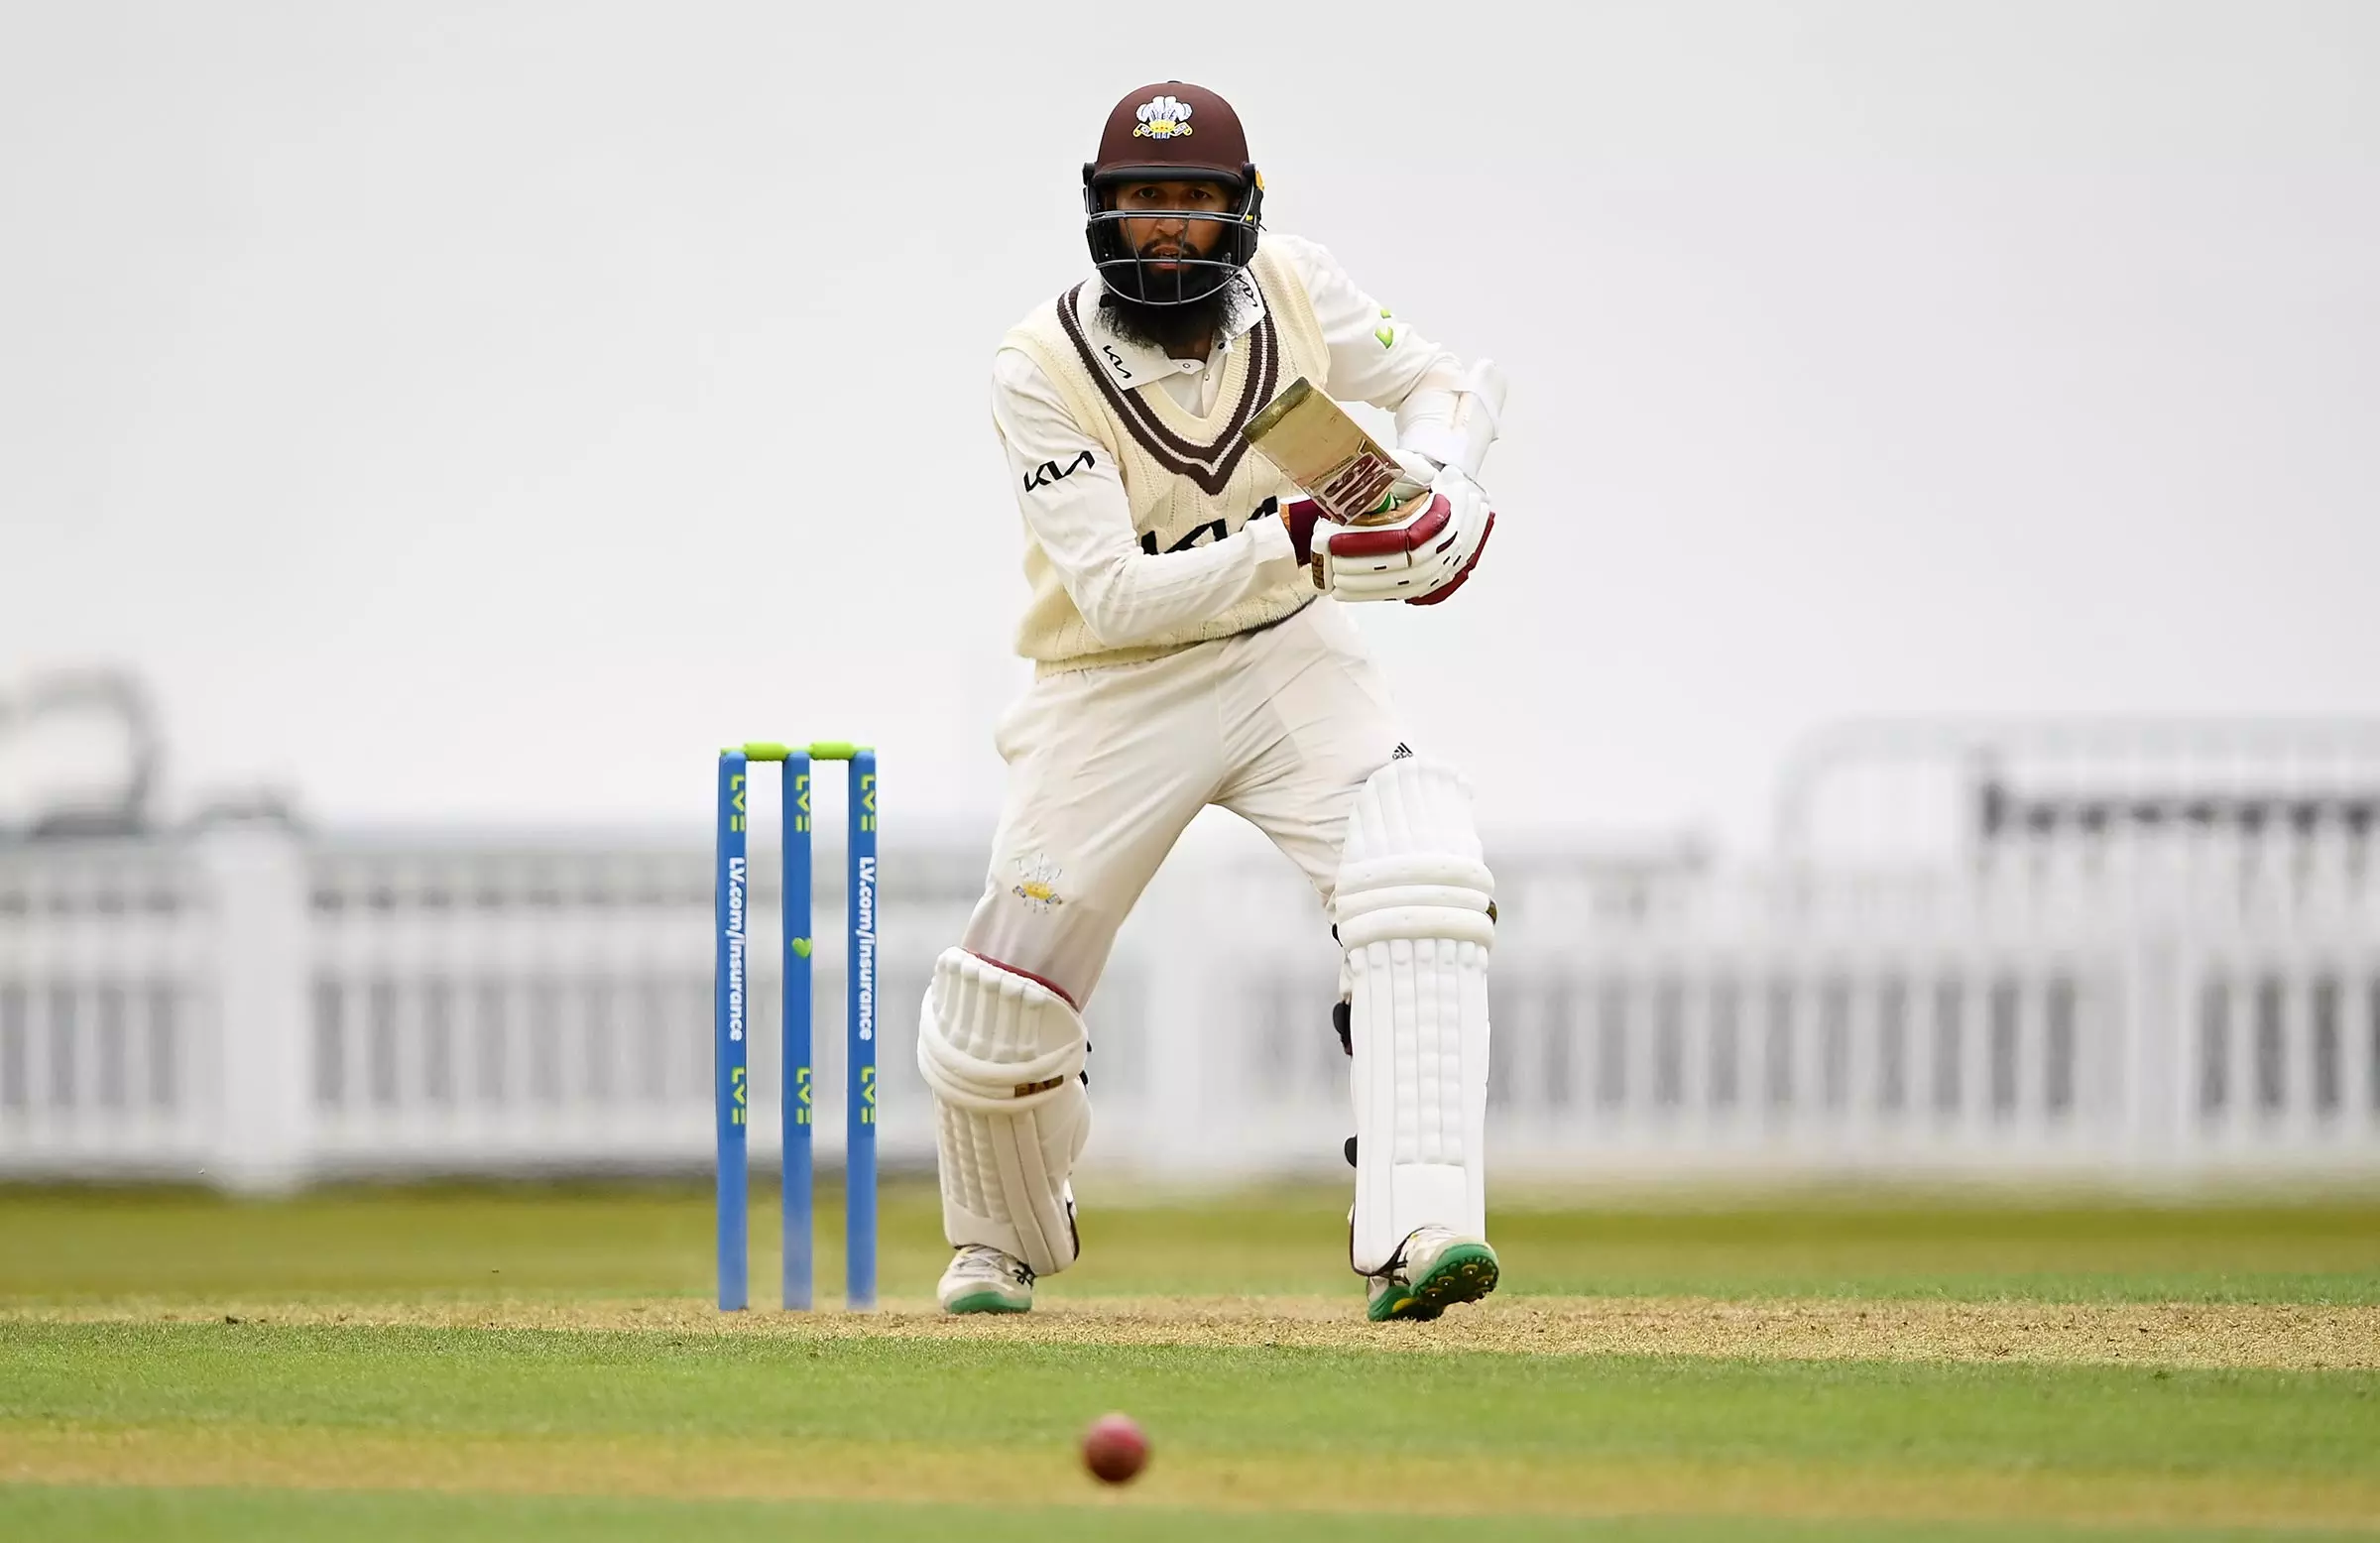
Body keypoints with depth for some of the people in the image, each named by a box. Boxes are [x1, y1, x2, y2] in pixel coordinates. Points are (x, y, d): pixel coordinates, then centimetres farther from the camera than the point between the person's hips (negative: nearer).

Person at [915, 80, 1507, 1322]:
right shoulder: (1041, 369, -20)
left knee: (1420, 879, -26)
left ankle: (1414, 1237, -33)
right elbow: (1114, 596, -26)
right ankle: (1001, 1242, 35)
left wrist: (1429, 490, -17)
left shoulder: (1286, 288, -10)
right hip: (1115, 696, -2)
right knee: (997, 1015, 1)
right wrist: (1292, 548, -38)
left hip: (1291, 660, 2)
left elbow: (1448, 382, 4)